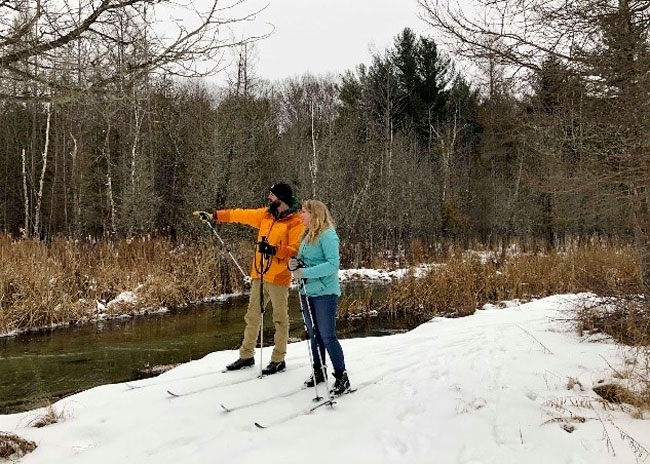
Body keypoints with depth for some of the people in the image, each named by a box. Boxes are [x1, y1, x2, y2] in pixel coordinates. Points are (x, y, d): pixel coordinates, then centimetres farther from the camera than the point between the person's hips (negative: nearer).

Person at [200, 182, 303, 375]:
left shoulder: (295, 222, -7)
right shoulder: (265, 215, 13)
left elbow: (296, 249, -15)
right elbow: (241, 215, 20)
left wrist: (274, 250, -26)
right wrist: (215, 215, 20)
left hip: (278, 277, -7)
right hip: (259, 275, 7)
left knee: (280, 318, 0)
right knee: (252, 316, 12)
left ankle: (278, 360, 9)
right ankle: (246, 355, 23)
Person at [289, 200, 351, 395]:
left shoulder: (327, 235, -12)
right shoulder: (306, 236, 13)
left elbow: (333, 264, -21)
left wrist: (305, 272, -23)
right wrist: (294, 265, -2)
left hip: (325, 293, -8)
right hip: (307, 292, 8)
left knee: (327, 336, -7)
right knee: (314, 335, 15)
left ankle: (342, 377, 3)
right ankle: (319, 372, 28)